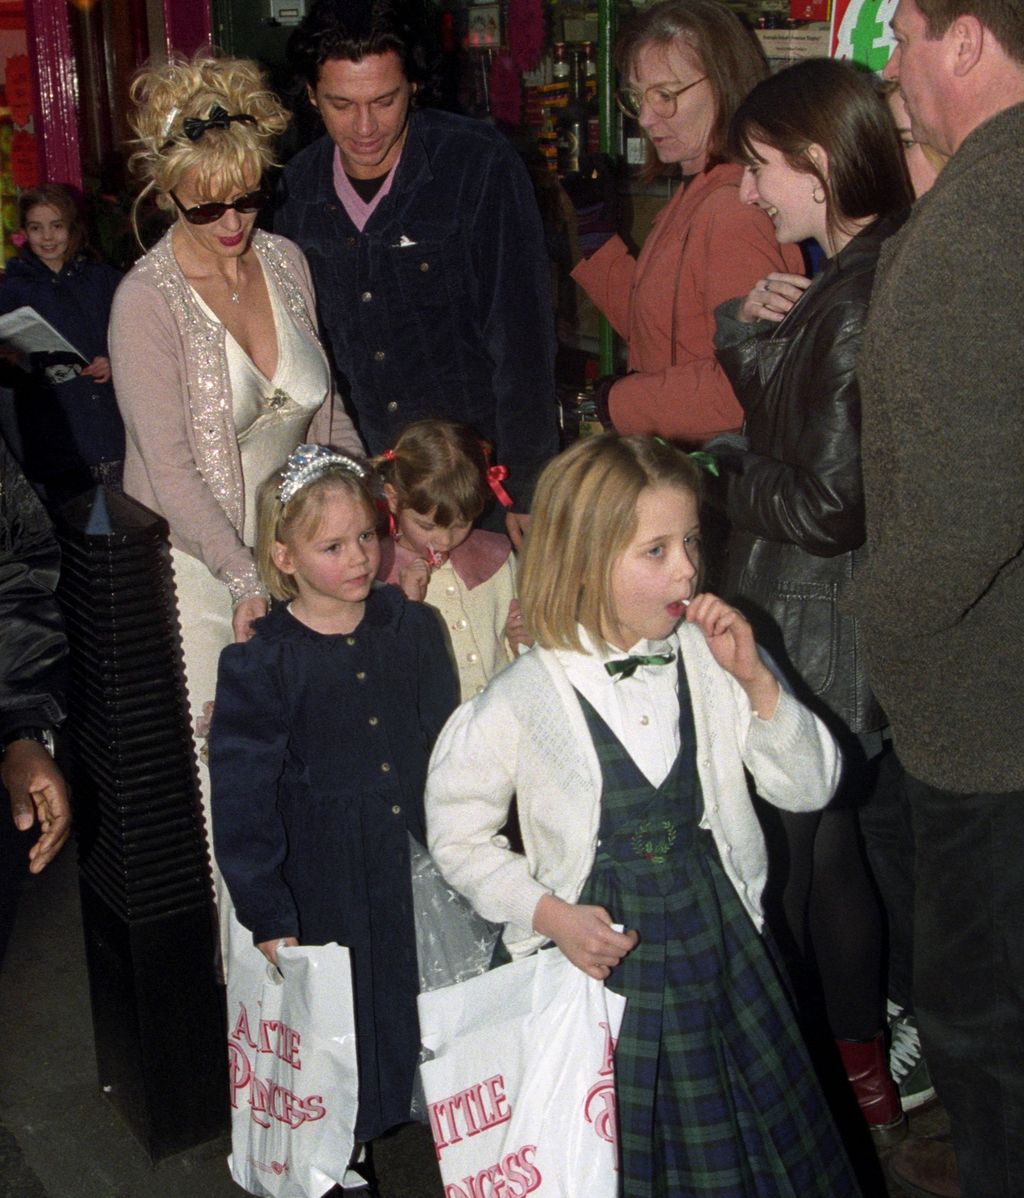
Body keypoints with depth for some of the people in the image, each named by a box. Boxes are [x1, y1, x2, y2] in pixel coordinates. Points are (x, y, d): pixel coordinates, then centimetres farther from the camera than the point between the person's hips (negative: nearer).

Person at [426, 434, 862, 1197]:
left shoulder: (713, 662, -6)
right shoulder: (522, 703, -13)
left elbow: (810, 789, -4)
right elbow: (458, 834, -2)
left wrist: (756, 682, -17)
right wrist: (547, 914, -11)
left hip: (720, 942, 3)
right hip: (603, 957, -2)